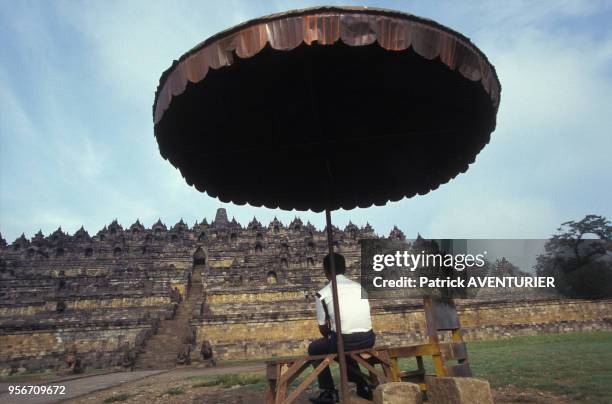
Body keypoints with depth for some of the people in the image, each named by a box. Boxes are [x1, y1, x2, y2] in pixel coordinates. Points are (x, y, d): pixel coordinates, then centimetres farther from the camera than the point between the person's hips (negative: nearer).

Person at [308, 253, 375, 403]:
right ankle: (362, 385, 35)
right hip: (368, 339, 5)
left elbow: (323, 328, 6)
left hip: (345, 341, -5)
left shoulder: (322, 294, -1)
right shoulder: (359, 287, 12)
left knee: (314, 348, 23)